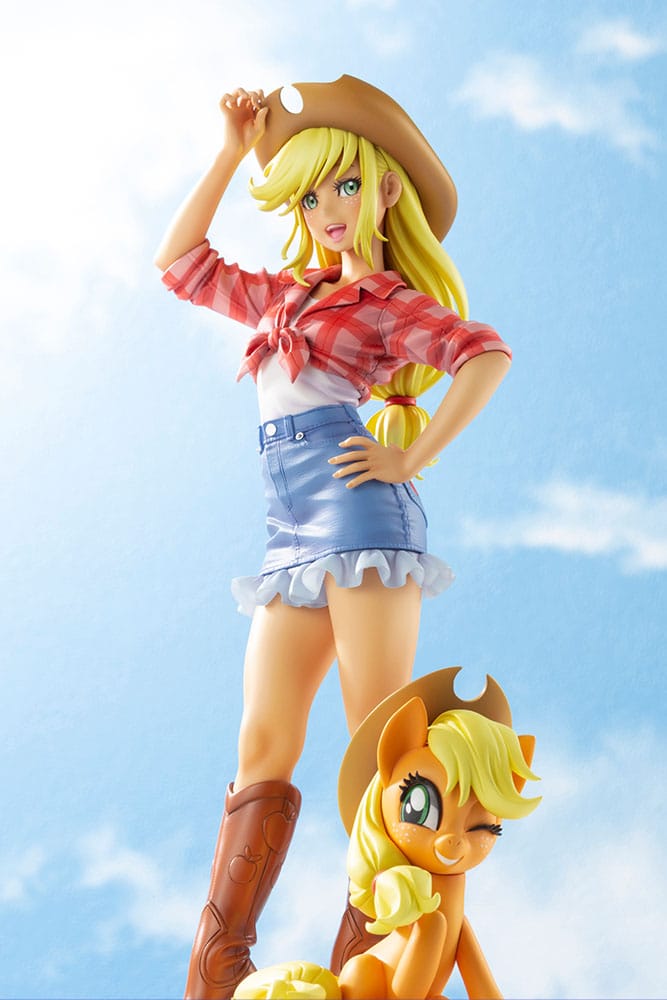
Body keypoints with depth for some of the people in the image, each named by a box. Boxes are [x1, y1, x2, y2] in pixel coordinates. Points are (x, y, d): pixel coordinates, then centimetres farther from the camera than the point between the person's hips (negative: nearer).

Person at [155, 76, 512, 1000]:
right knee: (263, 745, -1)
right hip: (294, 535, 7)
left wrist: (411, 457, -13)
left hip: (357, 507, -7)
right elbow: (181, 261, 30)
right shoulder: (285, 296, 27)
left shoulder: (392, 300, 8)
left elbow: (487, 355, -8)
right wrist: (233, 153, 27)